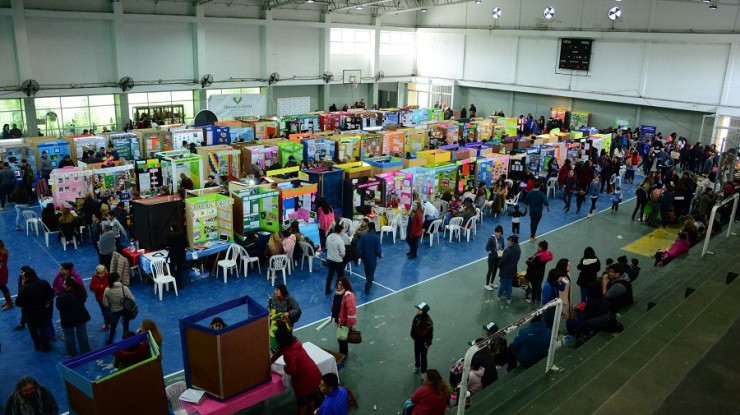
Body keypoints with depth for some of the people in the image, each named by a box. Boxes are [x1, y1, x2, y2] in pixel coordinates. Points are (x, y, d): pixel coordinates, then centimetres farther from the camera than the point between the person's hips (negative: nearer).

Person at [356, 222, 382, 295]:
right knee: (371, 272, 9)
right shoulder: (376, 238, -20)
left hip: (364, 257, 3)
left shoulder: (363, 236, -14)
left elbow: (359, 247, -14)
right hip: (373, 258, -3)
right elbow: (378, 249, -17)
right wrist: (380, 255, 4)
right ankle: (367, 289, 4)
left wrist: (359, 255, 3)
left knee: (367, 269, 29)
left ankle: (368, 280, 53)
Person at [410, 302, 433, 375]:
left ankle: (423, 371, 25)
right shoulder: (417, 317, -12)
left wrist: (428, 343, -15)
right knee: (416, 354, 25)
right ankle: (417, 366, 51)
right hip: (417, 339, 6)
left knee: (423, 356, 8)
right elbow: (413, 327, 2)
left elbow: (430, 332, -21)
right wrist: (413, 336, 9)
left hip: (424, 341, -6)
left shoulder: (428, 321, -29)